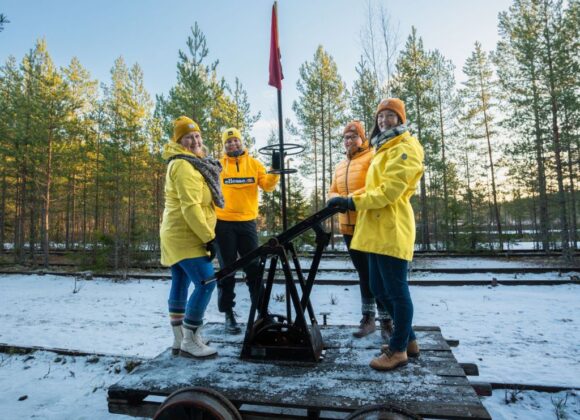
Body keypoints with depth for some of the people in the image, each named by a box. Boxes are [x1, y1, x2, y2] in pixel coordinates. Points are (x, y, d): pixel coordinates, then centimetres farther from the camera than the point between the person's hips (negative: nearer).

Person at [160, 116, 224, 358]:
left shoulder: (186, 163, 19)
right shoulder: (184, 166, -15)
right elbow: (190, 207, -25)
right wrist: (208, 237, -24)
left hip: (178, 235, 11)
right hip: (186, 237, -11)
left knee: (181, 284, 13)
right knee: (205, 283, -13)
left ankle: (180, 340, 23)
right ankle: (189, 342, -5)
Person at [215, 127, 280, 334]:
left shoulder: (254, 163, 7)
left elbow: (267, 186, -2)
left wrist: (274, 172, -19)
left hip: (247, 222, 1)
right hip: (224, 223, -1)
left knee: (254, 268, 10)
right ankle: (228, 314, 18)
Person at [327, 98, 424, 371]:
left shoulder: (404, 149, -6)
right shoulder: (384, 150, 25)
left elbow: (389, 191, -17)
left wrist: (353, 201, -14)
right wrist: (350, 203, 10)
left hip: (391, 231, -10)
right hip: (378, 231, 10)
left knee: (396, 291, 0)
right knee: (379, 289, 15)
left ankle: (398, 350, 14)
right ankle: (408, 339, 30)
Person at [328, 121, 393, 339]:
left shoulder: (373, 157, -2)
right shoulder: (341, 166, 21)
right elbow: (332, 191, 17)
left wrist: (353, 197, -25)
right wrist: (338, 200, -6)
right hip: (348, 227, 7)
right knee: (364, 273, 14)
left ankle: (386, 320, 11)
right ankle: (368, 318, 24)